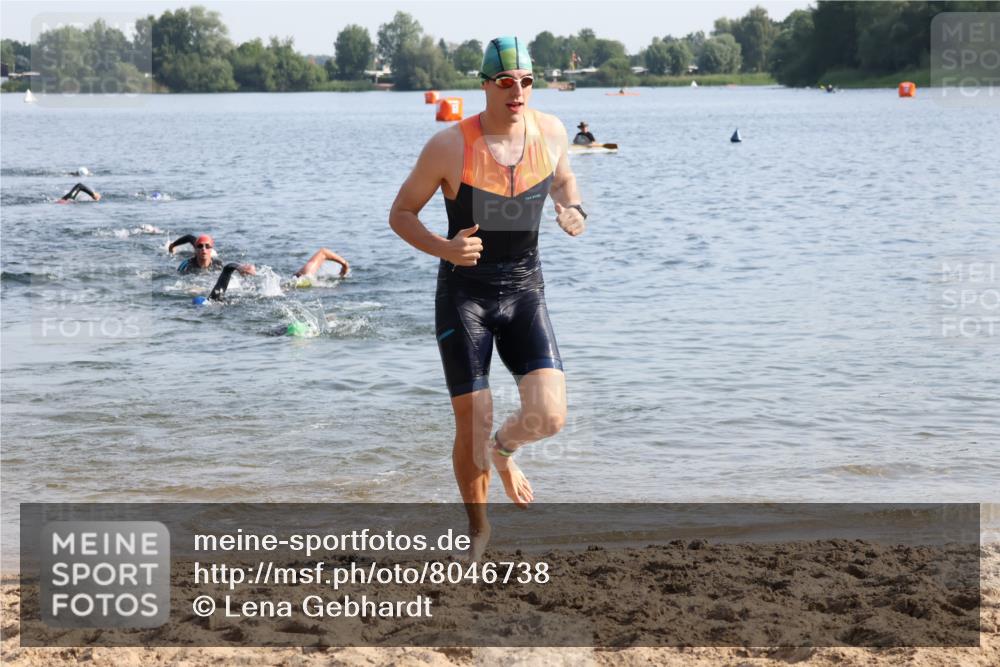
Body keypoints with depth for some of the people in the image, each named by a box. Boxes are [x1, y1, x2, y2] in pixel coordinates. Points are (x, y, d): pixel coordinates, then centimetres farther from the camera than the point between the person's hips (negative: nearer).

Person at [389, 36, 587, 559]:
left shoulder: (550, 133, -3)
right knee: (471, 428, -1)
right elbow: (401, 214, -5)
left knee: (549, 416, -13)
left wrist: (572, 210, -2)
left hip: (525, 293, 3)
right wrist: (443, 249, -23)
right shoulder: (449, 147, -15)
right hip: (464, 294, -3)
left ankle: (504, 449, 24)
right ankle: (477, 528, 26)